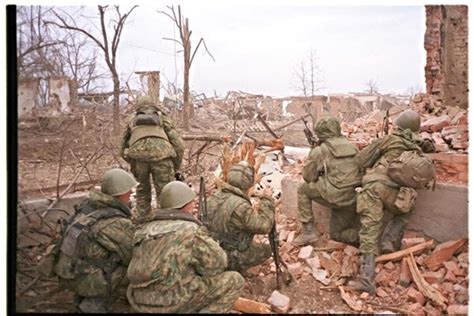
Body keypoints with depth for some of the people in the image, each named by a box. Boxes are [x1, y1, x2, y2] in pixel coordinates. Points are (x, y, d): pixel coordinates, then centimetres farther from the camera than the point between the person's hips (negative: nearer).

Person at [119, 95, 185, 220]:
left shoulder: (132, 120, 29)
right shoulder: (163, 117, 25)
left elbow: (123, 149, 29)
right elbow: (178, 144, 16)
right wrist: (176, 168, 23)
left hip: (137, 155, 2)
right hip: (162, 155, -2)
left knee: (142, 191, 19)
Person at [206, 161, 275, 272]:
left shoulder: (214, 197, -7)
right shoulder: (240, 206, -30)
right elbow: (264, 226, -22)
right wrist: (267, 200, -14)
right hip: (230, 258, -7)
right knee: (267, 250, 14)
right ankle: (234, 269, 3)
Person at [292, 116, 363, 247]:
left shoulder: (318, 151, -1)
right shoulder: (353, 148, 15)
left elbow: (308, 177, 5)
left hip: (335, 196, -6)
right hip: (354, 201, 6)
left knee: (303, 190, 17)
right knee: (337, 234, 24)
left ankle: (308, 231, 12)